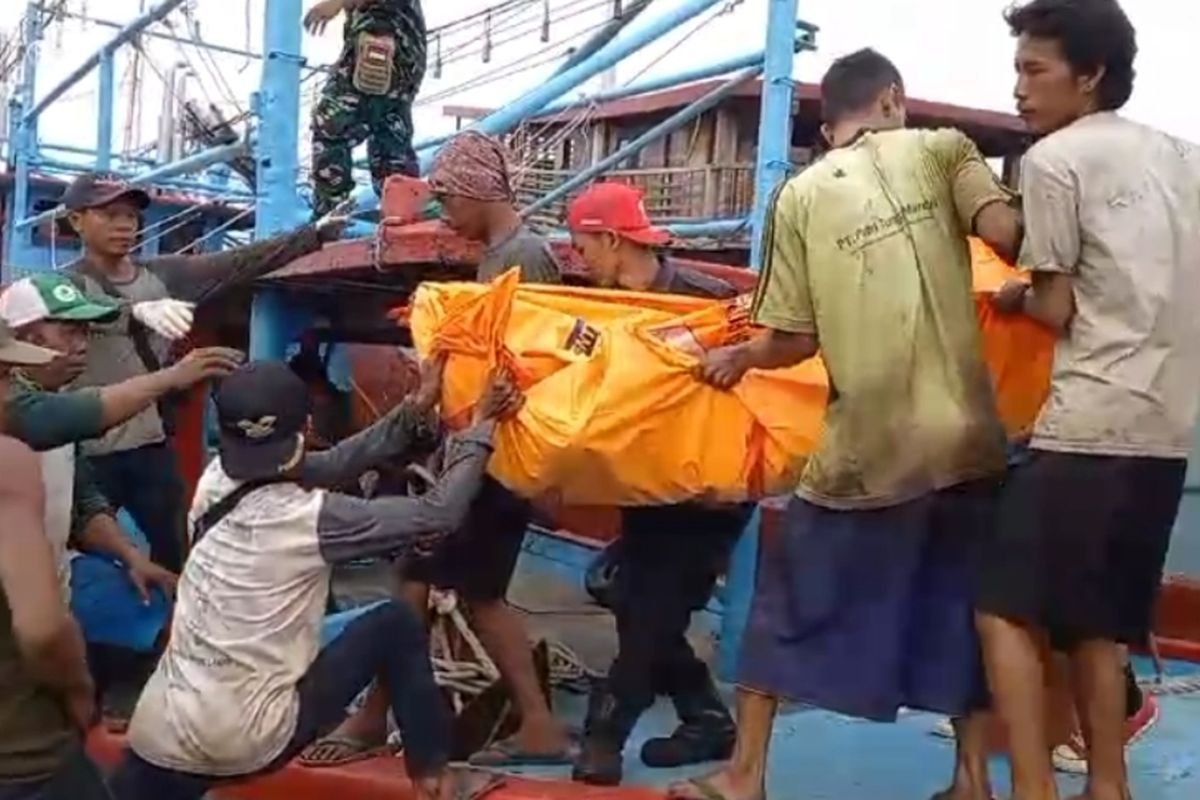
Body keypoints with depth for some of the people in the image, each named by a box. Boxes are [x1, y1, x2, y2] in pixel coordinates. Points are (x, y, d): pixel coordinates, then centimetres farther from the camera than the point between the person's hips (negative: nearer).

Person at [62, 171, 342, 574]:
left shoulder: (162, 275, 8)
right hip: (88, 449, -5)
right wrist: (140, 309, -50)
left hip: (153, 442, 5)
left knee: (174, 548, 12)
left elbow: (239, 263, 3)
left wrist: (314, 235, -5)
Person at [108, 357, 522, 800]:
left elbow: (332, 464, 11)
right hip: (249, 742, -5)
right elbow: (438, 514, -11)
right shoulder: (310, 517, -17)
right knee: (397, 624, 9)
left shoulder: (214, 481, 1)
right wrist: (480, 426, 1)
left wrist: (416, 408, 11)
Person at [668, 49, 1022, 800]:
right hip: (965, 435, 1)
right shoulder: (940, 149, 5)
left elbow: (794, 341, 1)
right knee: (962, 607, 18)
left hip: (865, 447, -1)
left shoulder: (800, 196, 4)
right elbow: (1011, 232, -11)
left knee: (790, 602, 12)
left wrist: (736, 356, 20)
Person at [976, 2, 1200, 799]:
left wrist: (1011, 296, 15)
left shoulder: (1056, 158, -4)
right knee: (1099, 623, 14)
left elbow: (1057, 308, -6)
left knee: (1008, 610, -2)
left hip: (1091, 426, -8)